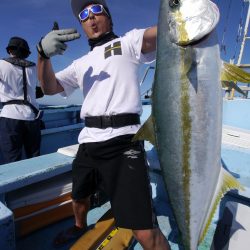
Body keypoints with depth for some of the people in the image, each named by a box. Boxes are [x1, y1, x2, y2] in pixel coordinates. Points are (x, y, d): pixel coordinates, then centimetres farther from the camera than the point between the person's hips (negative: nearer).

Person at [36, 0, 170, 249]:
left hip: (122, 142, -6)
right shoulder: (81, 64, 21)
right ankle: (80, 228, 61)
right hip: (87, 142, 7)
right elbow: (49, 88, 11)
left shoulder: (127, 43, 7)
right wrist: (43, 53, -8)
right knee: (79, 197, 30)